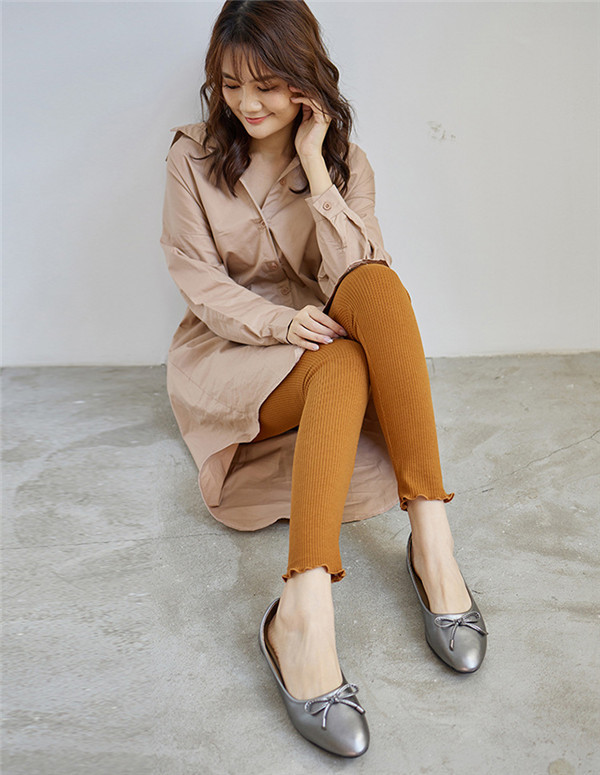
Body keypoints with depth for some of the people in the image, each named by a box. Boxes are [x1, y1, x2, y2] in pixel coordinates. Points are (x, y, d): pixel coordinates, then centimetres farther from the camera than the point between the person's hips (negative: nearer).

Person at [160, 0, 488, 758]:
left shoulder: (345, 161, 4)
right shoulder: (194, 157, 1)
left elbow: (357, 276, -12)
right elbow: (199, 282, -6)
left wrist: (313, 165, -17)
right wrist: (280, 323, -24)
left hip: (328, 350, 2)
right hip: (227, 350, -2)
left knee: (378, 285, -31)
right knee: (344, 363, -35)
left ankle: (430, 534, -37)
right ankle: (305, 609, -48)